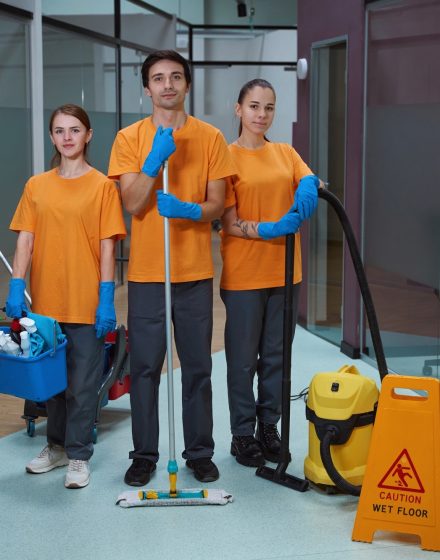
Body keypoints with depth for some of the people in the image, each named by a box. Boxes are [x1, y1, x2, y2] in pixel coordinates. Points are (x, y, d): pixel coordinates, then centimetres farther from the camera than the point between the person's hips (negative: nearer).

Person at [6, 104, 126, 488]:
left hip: (87, 303, -4)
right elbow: (25, 241, 4)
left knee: (83, 383, 4)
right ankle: (57, 445, 31)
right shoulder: (36, 186, 6)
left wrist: (107, 299, -10)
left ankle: (79, 456, 16)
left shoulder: (102, 186, -4)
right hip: (45, 301, 4)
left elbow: (107, 248, -6)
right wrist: (16, 289, -6)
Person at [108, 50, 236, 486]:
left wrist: (189, 209, -20)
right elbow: (133, 204, -7)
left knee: (197, 368, 8)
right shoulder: (130, 138, 1)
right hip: (146, 271, 0)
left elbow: (216, 205, 1)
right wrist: (155, 159, -19)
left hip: (195, 271, 1)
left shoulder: (210, 137, 3)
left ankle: (200, 453, 20)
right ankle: (144, 454, 17)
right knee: (144, 368, 5)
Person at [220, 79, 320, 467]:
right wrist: (272, 229, -25)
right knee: (243, 358, 4)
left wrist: (309, 187, -30)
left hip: (284, 272, 5)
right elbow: (229, 224, -10)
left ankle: (269, 428, 25)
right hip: (244, 274, -5)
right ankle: (243, 433, 16)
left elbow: (311, 183, -7)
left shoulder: (286, 154, 10)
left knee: (276, 355, 13)